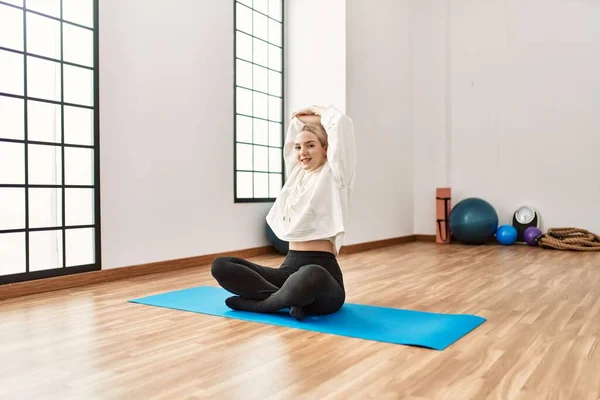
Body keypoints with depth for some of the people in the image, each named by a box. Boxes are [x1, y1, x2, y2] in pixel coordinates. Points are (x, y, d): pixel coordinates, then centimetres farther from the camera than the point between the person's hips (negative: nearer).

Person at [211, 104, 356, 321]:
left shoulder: (332, 176, 0)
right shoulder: (296, 174, 18)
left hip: (322, 269, -7)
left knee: (311, 276, -44)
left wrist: (319, 111, 8)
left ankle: (260, 302, -17)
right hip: (290, 266, 7)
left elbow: (342, 124, -9)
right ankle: (290, 297, -19)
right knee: (220, 266, -8)